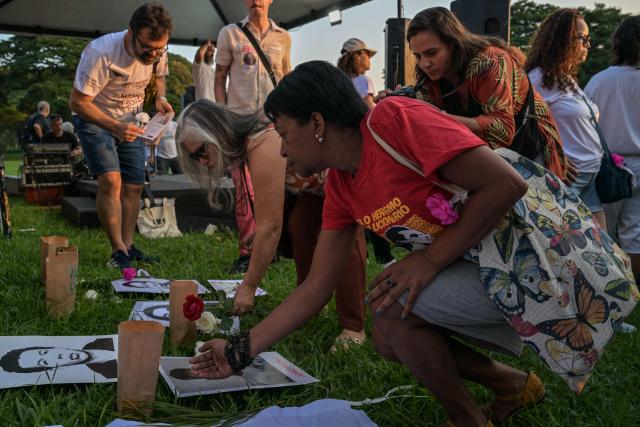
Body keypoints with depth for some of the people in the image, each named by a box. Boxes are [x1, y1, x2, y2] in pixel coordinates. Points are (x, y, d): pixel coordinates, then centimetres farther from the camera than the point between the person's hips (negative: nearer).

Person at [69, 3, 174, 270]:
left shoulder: (159, 52, -13)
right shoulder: (100, 53, -31)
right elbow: (77, 102, -26)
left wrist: (160, 98, -12)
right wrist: (115, 127, -38)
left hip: (130, 123, 5)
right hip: (95, 121, -5)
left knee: (134, 186, 2)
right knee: (110, 180, -20)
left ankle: (128, 247, 12)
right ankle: (118, 251, -14)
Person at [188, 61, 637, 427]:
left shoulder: (393, 119, -20)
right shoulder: (341, 188, 5)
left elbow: (505, 183, -24)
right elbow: (315, 289, 7)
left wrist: (431, 259, -18)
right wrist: (241, 350, 7)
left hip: (544, 248, -8)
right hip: (483, 262, 8)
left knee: (392, 305, -18)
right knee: (389, 338, 4)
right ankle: (515, 387, 22)